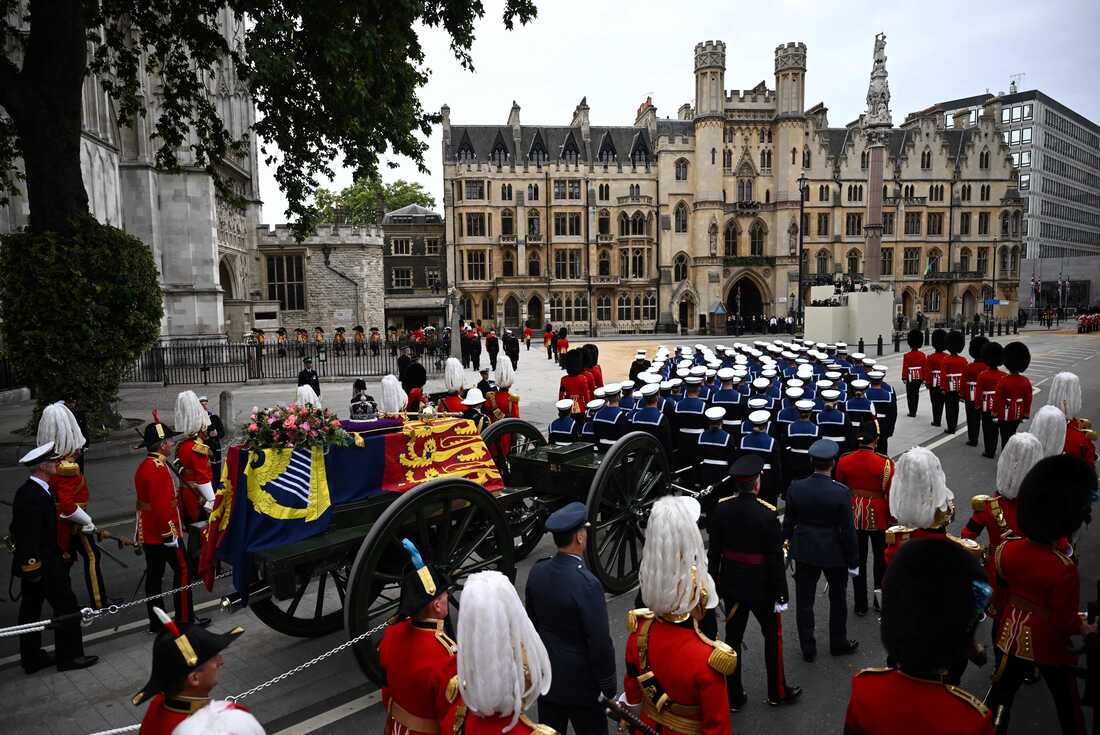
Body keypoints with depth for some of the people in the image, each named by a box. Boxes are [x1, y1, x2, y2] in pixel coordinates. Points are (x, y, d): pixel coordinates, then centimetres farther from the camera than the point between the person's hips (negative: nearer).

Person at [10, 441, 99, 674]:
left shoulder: (26, 491, 7)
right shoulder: (35, 496, -24)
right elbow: (30, 535, -25)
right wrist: (33, 565, -22)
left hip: (32, 565, 10)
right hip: (43, 565, -10)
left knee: (31, 609, 16)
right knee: (66, 606, 0)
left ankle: (32, 658, 27)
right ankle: (69, 656, 10)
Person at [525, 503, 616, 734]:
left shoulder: (537, 571, -8)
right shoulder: (587, 583, -28)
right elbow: (600, 642, -20)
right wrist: (609, 686, -6)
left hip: (545, 674, 6)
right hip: (578, 682, -6)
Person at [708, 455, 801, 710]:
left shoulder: (721, 508, -9)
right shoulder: (767, 514, -21)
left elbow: (714, 550, -2)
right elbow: (775, 558, -17)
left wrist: (714, 584, 9)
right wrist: (781, 593, -6)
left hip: (731, 584, 4)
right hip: (761, 587, -3)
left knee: (733, 637, 13)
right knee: (773, 636, 18)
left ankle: (734, 697, 24)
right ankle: (778, 692, 32)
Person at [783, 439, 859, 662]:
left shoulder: (795, 488, -12)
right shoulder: (841, 493, -20)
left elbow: (788, 523, -2)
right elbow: (847, 530, -13)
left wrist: (789, 546, 14)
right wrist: (853, 561, -1)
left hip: (803, 552, 2)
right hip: (834, 554, -2)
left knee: (804, 602, 12)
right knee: (837, 600, 20)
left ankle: (808, 648, 22)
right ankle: (838, 643, 36)